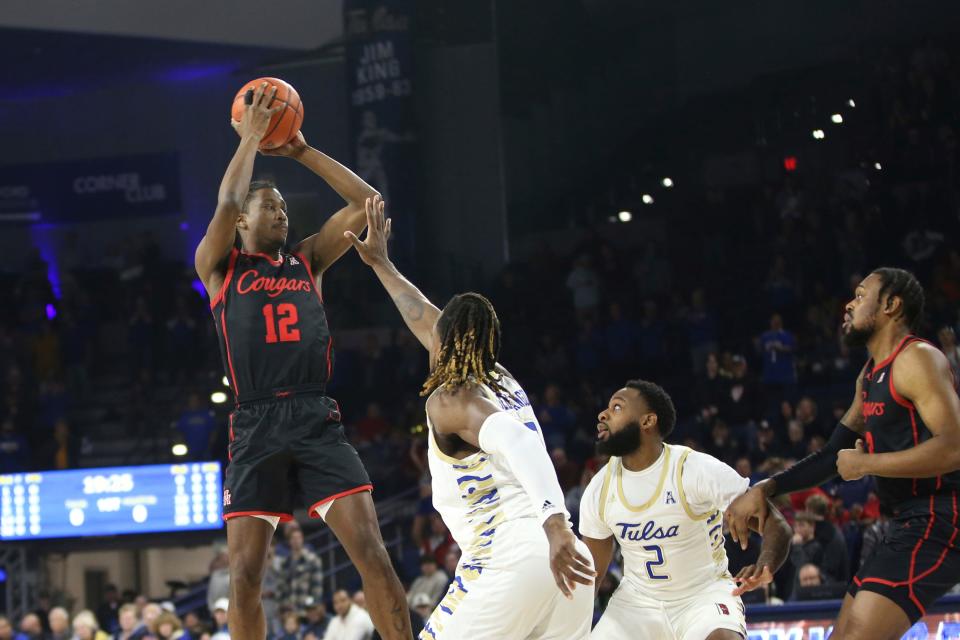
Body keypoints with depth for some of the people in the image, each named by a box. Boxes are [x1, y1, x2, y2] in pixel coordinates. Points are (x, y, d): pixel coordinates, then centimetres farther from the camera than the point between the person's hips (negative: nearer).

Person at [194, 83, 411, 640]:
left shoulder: (308, 261, 20)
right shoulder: (220, 267, 11)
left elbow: (365, 201, 13)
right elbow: (228, 203, -8)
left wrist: (302, 152, 14)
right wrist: (251, 138, 3)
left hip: (318, 421, 2)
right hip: (256, 427, -2)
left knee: (372, 553, -10)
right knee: (245, 576, -5)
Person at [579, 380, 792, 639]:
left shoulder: (699, 470, -20)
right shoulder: (599, 489, -6)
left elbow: (776, 525, -20)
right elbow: (591, 572, 8)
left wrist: (764, 567, -40)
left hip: (704, 594, -5)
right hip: (637, 601, 5)